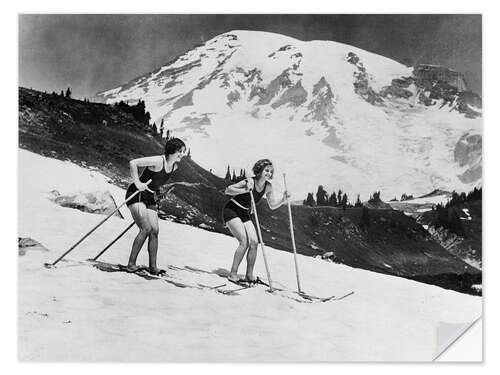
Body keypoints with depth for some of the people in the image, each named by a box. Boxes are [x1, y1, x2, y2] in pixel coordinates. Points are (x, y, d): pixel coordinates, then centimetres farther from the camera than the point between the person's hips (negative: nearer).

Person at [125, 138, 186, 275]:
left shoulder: (174, 166, 3)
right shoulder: (158, 161, -22)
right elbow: (133, 163, -24)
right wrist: (137, 183, -23)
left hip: (150, 198, 8)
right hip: (136, 195, -8)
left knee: (154, 231, 0)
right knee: (146, 229, -18)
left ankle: (153, 267, 6)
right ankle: (131, 264, -10)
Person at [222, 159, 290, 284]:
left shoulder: (268, 187, -2)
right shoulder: (249, 182, -22)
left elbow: (272, 205, 8)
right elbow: (227, 190, -22)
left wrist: (283, 199, -9)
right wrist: (245, 190, -34)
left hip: (245, 215, 7)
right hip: (231, 211, -7)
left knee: (254, 242, -7)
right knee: (244, 242, -19)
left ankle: (249, 276, 2)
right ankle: (232, 274, -11)